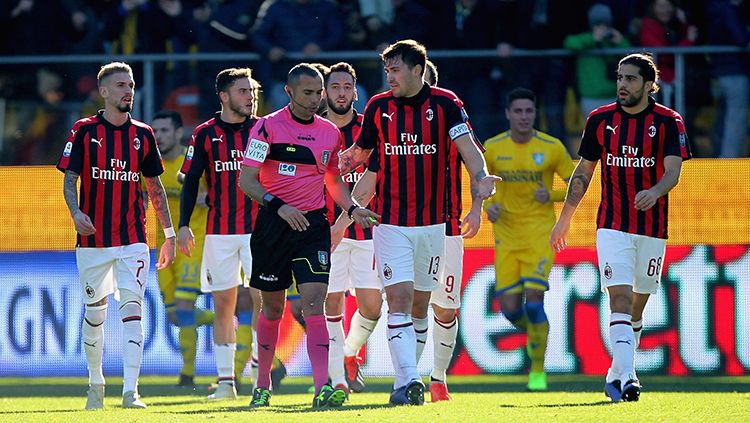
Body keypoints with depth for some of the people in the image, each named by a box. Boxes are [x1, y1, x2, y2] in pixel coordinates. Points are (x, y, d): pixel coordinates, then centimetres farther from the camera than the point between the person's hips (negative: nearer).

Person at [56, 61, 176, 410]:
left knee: (131, 308, -12)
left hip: (133, 240, 1)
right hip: (93, 239, -1)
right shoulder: (84, 131, 0)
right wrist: (76, 212, -21)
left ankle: (130, 391, -17)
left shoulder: (143, 134, 8)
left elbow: (155, 186, 15)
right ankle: (95, 384, 27)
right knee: (95, 313, 8)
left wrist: (169, 233, 13)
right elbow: (69, 179, -1)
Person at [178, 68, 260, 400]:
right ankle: (225, 380, 7)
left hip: (259, 229, 0)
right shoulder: (205, 134, 5)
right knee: (223, 303, 2)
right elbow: (190, 181, 6)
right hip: (219, 232, 1)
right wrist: (183, 225, -2)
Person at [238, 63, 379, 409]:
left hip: (313, 224, 2)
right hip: (274, 224, -2)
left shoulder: (330, 132, 9)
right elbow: (246, 179, -10)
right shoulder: (268, 127, -5)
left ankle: (322, 388, -22)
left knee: (314, 302, -13)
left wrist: (352, 208, 6)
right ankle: (262, 385, 26)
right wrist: (278, 205, -25)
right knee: (272, 306, 8)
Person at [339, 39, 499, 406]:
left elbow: (467, 146, -13)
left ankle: (406, 379, 19)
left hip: (432, 222, 0)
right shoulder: (378, 107, 4)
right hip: (390, 222, 0)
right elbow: (362, 154, 15)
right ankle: (408, 380, -19)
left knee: (421, 303, 8)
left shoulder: (445, 104, -3)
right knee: (399, 300, -12)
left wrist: (480, 178, -31)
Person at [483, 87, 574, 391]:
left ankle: (538, 370, 2)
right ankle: (532, 331, 33)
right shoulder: (493, 148, 1)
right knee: (510, 308, -3)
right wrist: (489, 205, -7)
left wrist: (552, 195, -14)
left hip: (539, 234, -2)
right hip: (506, 236, 2)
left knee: (533, 301, -14)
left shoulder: (552, 147, -4)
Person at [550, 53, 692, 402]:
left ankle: (616, 377, 24)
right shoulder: (600, 119, 4)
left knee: (637, 305, 9)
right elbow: (584, 170, 13)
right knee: (620, 298, -15)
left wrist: (654, 192, -34)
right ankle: (626, 378, -24)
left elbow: (673, 170, -12)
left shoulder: (668, 121, -2)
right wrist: (565, 217, 13)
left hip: (652, 227, 0)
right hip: (612, 226, 0)